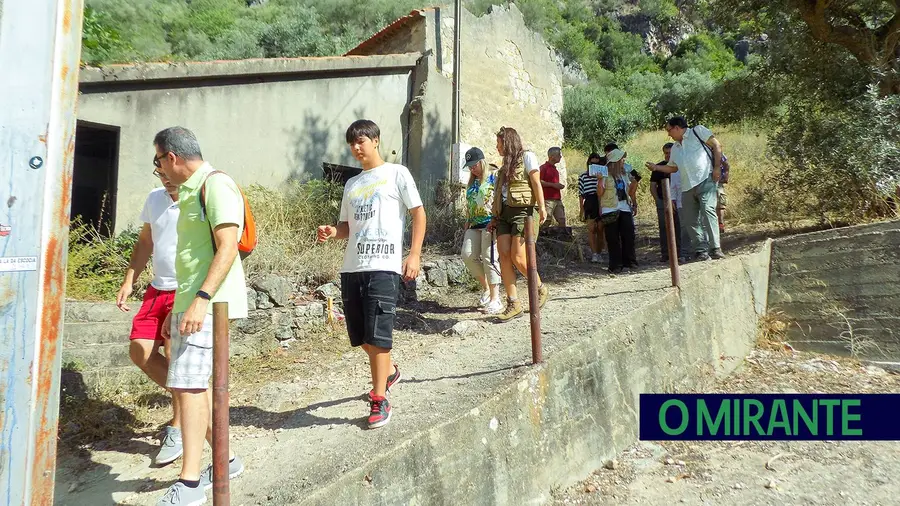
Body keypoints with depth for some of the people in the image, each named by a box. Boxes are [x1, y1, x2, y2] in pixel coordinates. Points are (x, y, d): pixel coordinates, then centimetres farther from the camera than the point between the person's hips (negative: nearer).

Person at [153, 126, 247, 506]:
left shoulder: (216, 184, -10)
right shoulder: (190, 192, 21)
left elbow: (227, 247, -20)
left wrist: (201, 299, -26)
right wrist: (176, 309, 23)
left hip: (209, 304, -10)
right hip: (189, 303, 10)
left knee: (188, 386, -11)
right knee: (186, 385, 13)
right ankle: (225, 460, 25)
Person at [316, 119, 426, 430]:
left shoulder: (396, 174, 4)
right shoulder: (351, 184, 20)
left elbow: (419, 213, 1)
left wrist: (414, 254, -9)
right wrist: (332, 232, -1)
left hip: (384, 266, -6)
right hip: (352, 268, 6)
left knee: (377, 335, -9)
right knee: (361, 336, 12)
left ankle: (379, 400, 3)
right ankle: (389, 372, 38)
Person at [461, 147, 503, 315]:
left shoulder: (493, 178, -2)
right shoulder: (472, 182, 20)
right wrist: (467, 225, 18)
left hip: (490, 223, -7)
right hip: (474, 225, 7)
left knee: (489, 258, -11)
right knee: (468, 255, -5)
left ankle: (495, 299, -4)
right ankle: (486, 288, 14)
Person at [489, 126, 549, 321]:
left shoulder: (526, 156, 3)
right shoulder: (506, 165, 23)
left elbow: (536, 183, -6)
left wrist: (542, 207, -16)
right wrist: (495, 217, 14)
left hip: (522, 211, -7)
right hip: (504, 214, 7)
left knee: (518, 257, -14)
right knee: (504, 256, -6)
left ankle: (542, 290, 9)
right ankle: (513, 303, -5)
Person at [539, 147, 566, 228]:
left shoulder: (555, 169, 21)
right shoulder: (543, 167, -4)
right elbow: (539, 182, -16)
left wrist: (560, 185, 16)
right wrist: (553, 184, -17)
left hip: (558, 199, 8)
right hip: (548, 200, -8)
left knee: (562, 221, 3)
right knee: (546, 222, -8)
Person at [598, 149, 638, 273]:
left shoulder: (625, 174, 12)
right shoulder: (606, 174, -6)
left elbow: (630, 190, 23)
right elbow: (599, 193, -9)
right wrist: (600, 180, -23)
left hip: (625, 208, 5)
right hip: (610, 210, -5)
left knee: (628, 235, 4)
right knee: (613, 239, -2)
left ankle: (630, 261, 15)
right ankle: (616, 265, 4)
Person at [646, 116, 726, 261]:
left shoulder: (697, 131, 6)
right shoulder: (675, 148, 25)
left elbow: (717, 145, 0)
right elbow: (673, 167, 34)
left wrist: (717, 167, -9)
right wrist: (656, 167, 21)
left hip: (705, 180, -7)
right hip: (687, 188, 7)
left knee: (708, 211, -21)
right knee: (690, 219, 2)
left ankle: (715, 248, -21)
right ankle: (700, 250, 6)